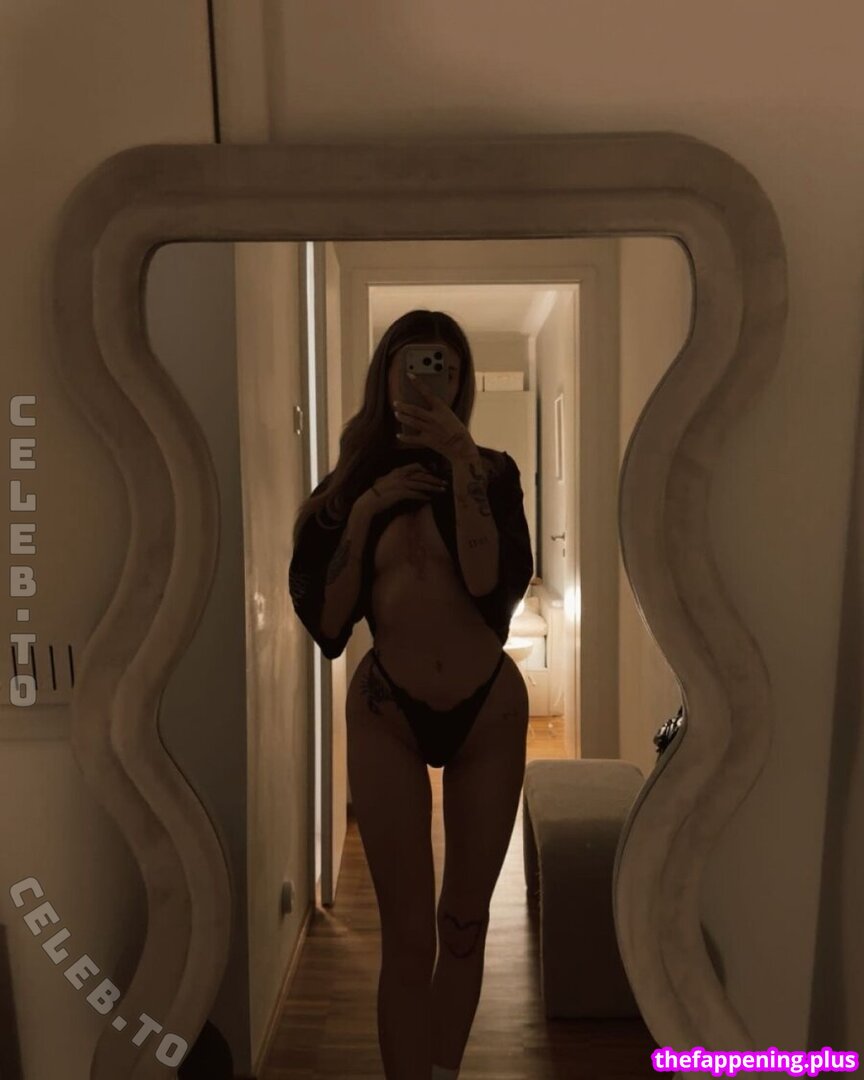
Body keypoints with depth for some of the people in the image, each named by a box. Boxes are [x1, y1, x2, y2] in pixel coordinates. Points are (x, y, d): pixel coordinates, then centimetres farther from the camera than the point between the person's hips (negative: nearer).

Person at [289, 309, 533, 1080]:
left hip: (490, 712, 1)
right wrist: (363, 515, -13)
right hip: (387, 715, 0)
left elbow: (492, 580, -19)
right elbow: (323, 620, -5)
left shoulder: (491, 470, -3)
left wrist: (462, 463, -22)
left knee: (465, 924, 15)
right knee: (407, 936, 2)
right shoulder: (350, 483, 0)